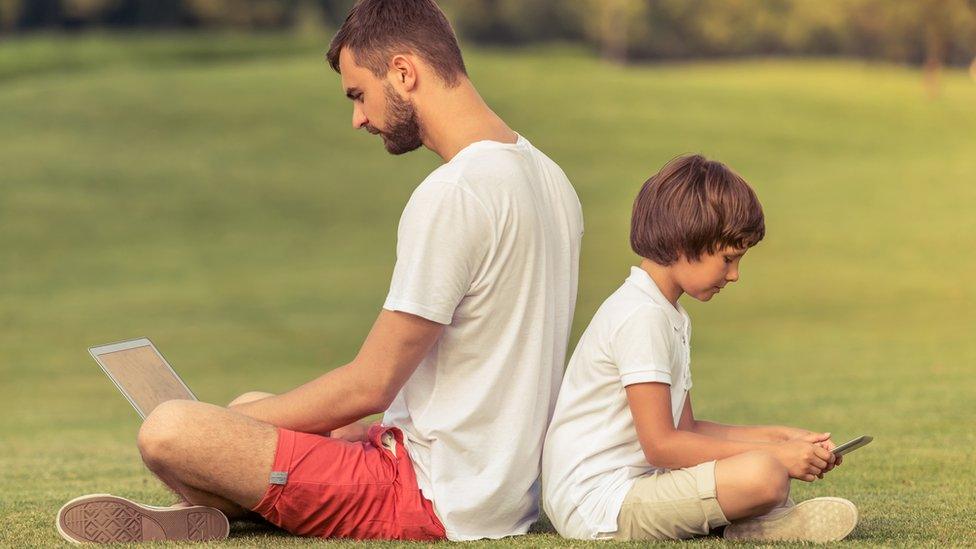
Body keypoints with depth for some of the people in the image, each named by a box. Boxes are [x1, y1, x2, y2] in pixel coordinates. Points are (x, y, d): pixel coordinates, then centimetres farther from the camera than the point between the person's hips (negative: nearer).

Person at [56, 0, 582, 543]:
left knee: (169, 430, -19)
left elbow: (369, 386, -17)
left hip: (438, 503, -11)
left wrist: (237, 420, -2)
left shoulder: (453, 195, -20)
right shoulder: (549, 177, 12)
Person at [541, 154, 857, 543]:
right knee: (764, 474, -29)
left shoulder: (673, 318, 19)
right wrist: (775, 454, -17)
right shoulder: (641, 317, -15)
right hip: (599, 506, -11)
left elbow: (684, 429, 19)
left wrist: (781, 438, 11)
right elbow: (660, 444, -20)